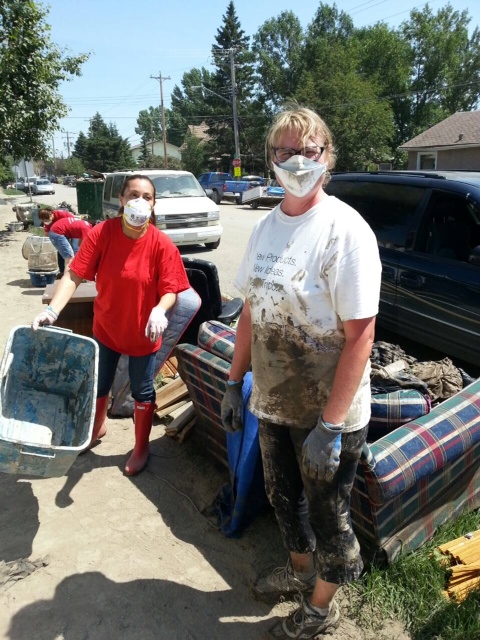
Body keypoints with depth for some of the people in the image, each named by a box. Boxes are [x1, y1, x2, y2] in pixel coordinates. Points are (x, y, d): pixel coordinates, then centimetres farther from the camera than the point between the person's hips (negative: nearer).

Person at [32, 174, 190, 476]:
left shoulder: (162, 244, -18)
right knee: (99, 385, 23)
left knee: (142, 392, 14)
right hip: (106, 327, 3)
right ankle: (98, 427, 54)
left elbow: (171, 290, -17)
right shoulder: (101, 233, -15)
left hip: (143, 333, -2)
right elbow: (74, 275, -18)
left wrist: (159, 311, -38)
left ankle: (141, 447, 37)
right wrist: (52, 310, -30)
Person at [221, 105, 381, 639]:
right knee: (283, 496, 25)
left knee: (327, 512, 16)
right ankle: (300, 570, 55)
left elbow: (359, 335, -20)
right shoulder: (266, 226, 2)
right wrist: (235, 382, 8)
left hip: (328, 414, -6)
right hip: (273, 403, 6)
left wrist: (329, 425, -20)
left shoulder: (345, 230, -18)